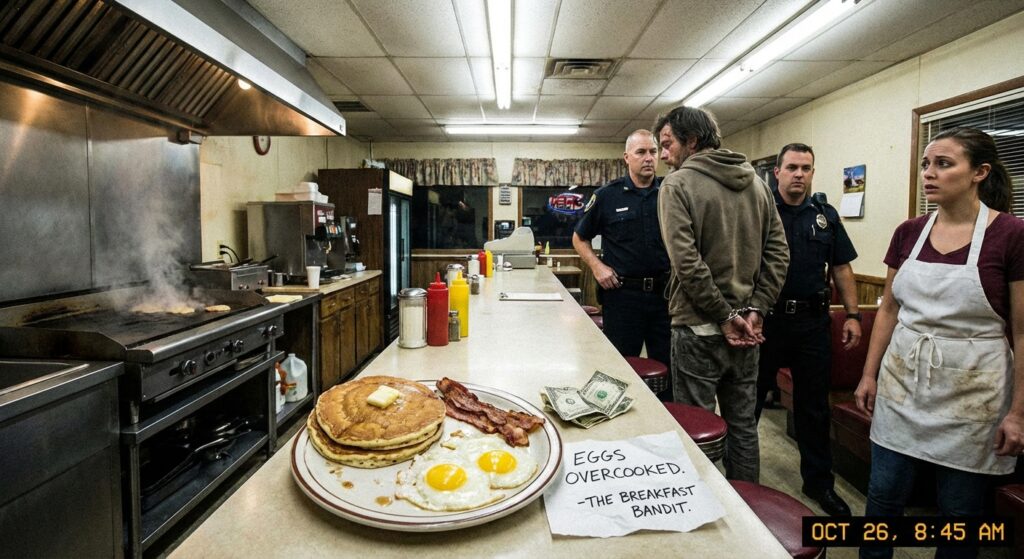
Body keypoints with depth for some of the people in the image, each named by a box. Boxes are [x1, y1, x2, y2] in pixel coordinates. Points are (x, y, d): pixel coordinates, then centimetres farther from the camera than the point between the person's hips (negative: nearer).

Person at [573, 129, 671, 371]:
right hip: (622, 293, -2)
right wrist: (596, 265, -6)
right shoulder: (607, 195, 0)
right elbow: (579, 238, 9)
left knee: (667, 366, 13)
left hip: (665, 291, 2)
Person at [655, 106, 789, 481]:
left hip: (698, 328, -6)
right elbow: (778, 252, 5)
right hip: (746, 327, 7)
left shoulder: (678, 184, -10)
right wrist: (755, 310, 0)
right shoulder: (755, 181, 9)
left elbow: (686, 261, -19)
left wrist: (725, 317, -12)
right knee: (743, 424, 19)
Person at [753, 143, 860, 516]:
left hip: (813, 321, 3)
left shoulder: (826, 216, 9)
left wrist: (852, 315, 4)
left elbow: (842, 269, 11)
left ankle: (819, 481, 29)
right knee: (749, 399, 10)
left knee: (814, 406, 13)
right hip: (766, 320, -3)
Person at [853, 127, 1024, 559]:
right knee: (884, 493, 11)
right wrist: (869, 374, 8)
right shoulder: (909, 233, 2)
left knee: (959, 509, 13)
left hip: (970, 392, -3)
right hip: (903, 380, 4)